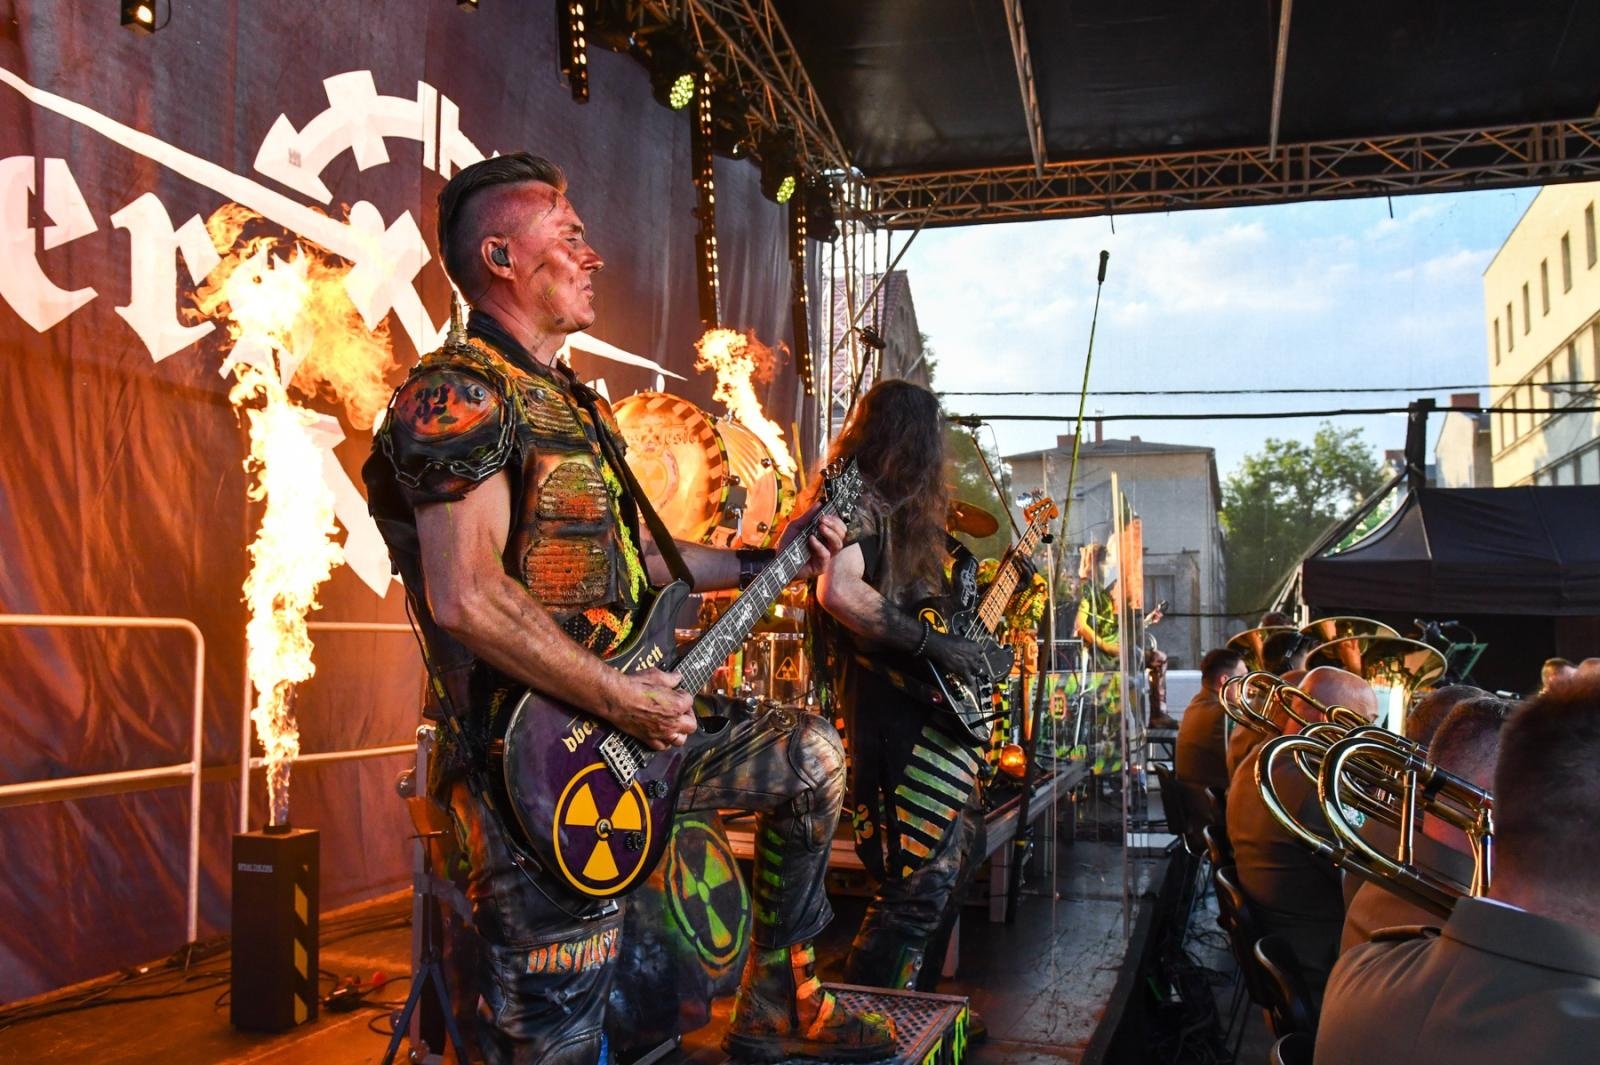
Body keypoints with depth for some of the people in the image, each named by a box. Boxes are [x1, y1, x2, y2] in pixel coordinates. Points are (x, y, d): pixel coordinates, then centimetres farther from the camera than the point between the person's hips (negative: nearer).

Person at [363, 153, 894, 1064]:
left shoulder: (577, 404, 18)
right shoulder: (459, 393, -13)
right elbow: (466, 596, -25)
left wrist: (761, 564, 18)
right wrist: (623, 699, -21)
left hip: (630, 719, 9)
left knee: (810, 754, 14)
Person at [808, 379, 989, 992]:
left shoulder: (891, 505, 18)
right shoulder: (864, 501, -12)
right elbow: (837, 591, -29)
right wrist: (934, 643, -23)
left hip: (928, 714, 10)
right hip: (896, 717, -10)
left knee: (944, 867, 17)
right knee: (919, 885, -9)